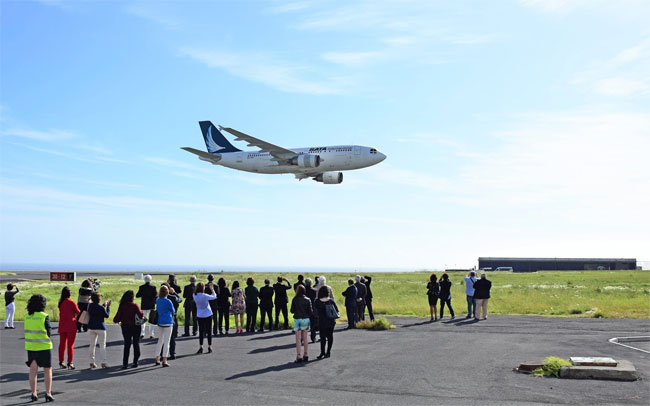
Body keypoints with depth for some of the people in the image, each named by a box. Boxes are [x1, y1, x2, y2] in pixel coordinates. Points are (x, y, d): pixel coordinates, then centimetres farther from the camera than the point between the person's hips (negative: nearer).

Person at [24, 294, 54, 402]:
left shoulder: (27, 316, 0)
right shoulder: (44, 316, -14)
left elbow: (27, 330, 7)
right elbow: (49, 332, -9)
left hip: (30, 346, 4)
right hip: (44, 346, -4)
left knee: (33, 371, 11)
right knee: (47, 370, 7)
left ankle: (34, 393, 15)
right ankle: (48, 393, 4)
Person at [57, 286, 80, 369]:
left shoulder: (60, 302, 5)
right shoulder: (71, 302, -11)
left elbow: (61, 313, 13)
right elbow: (78, 312, -3)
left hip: (62, 326, 5)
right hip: (71, 326, -5)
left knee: (62, 344, 11)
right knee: (70, 345, -1)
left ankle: (61, 362, 16)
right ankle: (70, 362, -2)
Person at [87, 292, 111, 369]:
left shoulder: (90, 306, 1)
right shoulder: (101, 308, -17)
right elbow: (107, 315, -4)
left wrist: (104, 305, 17)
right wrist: (108, 306, 2)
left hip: (91, 327, 5)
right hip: (100, 328, -5)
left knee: (92, 345, 13)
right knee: (102, 346, 0)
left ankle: (92, 362, 16)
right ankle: (103, 363, -4)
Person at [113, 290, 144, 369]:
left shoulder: (122, 306, -6)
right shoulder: (134, 305, -13)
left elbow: (117, 318, -7)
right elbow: (141, 316, -17)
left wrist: (117, 321, 14)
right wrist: (142, 313, 4)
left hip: (125, 327, 2)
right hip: (135, 327, -2)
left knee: (127, 345, 9)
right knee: (136, 344, 12)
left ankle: (125, 363, 3)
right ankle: (135, 362, 15)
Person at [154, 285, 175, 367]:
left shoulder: (157, 300, 3)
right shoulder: (168, 301, -14)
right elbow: (173, 311, -1)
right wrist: (172, 314, 19)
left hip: (159, 322, 6)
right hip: (167, 322, -6)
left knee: (160, 341, 17)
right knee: (166, 342, -1)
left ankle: (157, 359, 20)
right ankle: (164, 361, -2)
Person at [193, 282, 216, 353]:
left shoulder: (195, 296, -6)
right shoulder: (205, 296, -18)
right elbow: (214, 296, -5)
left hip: (199, 316, 4)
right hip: (207, 315, -4)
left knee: (201, 332, 10)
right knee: (209, 331, 6)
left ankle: (201, 347, 8)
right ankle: (209, 347, 10)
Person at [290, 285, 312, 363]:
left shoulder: (295, 300, -8)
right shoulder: (307, 300, -4)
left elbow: (292, 311, -3)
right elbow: (310, 311, -5)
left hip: (297, 319, -2)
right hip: (306, 319, 2)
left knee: (298, 339, 2)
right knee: (305, 338, 13)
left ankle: (299, 356, 0)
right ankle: (306, 355, 15)